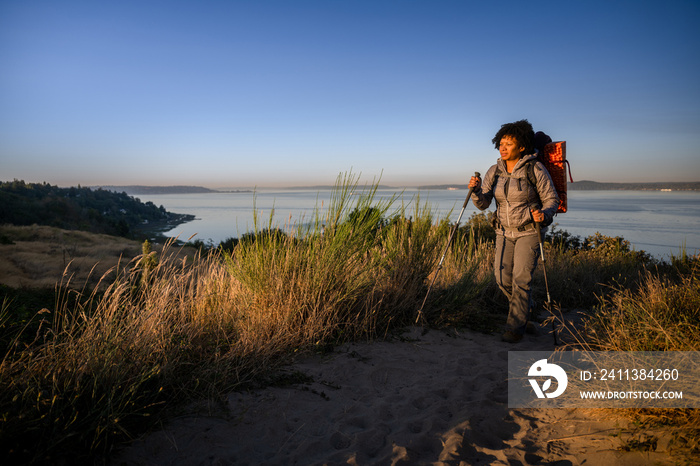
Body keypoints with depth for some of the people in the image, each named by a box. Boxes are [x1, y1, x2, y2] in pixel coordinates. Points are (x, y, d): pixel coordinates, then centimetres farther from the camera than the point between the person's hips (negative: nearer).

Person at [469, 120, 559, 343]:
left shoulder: (536, 169, -14)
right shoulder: (494, 171, -1)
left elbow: (551, 200, -7)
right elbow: (482, 204, -4)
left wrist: (544, 215, -28)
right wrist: (475, 190, -25)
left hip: (529, 231, -5)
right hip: (505, 232, 5)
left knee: (521, 279, -10)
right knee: (502, 278, 5)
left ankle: (516, 326, 2)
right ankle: (525, 307, 34)